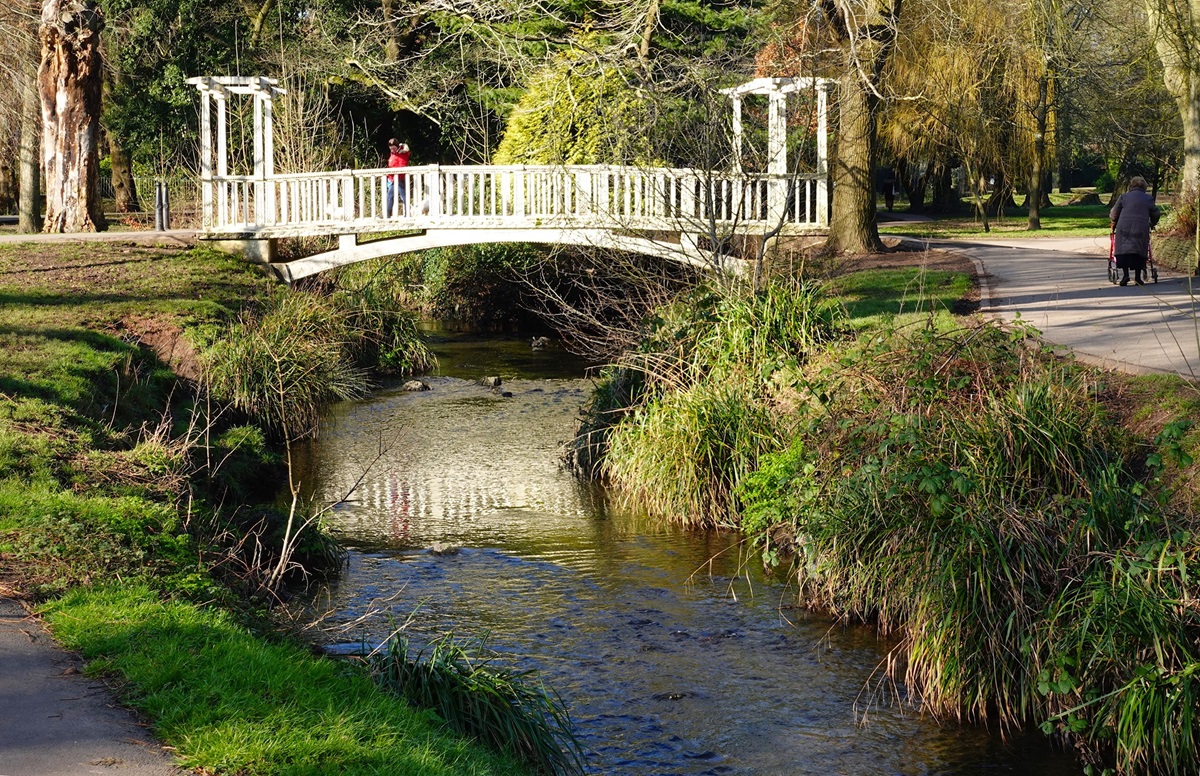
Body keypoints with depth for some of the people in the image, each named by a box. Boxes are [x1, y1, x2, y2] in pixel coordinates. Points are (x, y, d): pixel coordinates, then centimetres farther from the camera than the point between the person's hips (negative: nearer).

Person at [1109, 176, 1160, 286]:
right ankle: (1137, 277, 2)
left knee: (1124, 249, -1)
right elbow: (1155, 214, 18)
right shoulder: (1148, 199, 12)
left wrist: (1114, 223, 29)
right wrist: (1151, 224, 37)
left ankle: (1125, 274, -16)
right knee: (1139, 251, 5)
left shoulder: (1123, 197, 9)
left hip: (1124, 228, -1)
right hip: (1141, 229, 1)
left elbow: (1114, 214, 10)